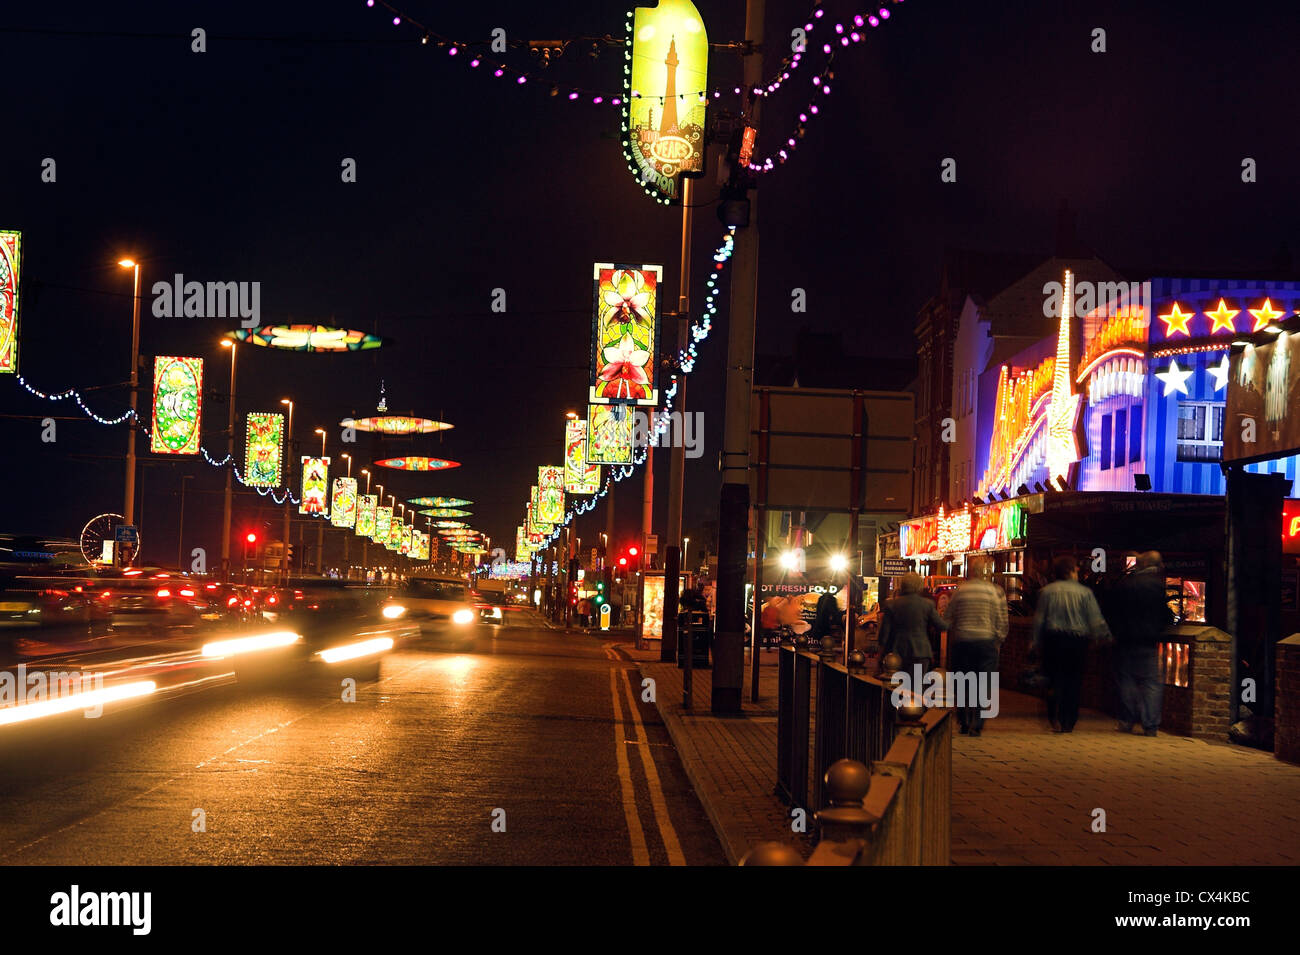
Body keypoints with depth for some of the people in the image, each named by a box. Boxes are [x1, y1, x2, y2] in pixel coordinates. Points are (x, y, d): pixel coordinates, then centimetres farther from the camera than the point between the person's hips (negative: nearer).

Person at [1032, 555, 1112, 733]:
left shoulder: (1046, 591, 1)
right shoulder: (1084, 592, -3)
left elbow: (1039, 620, 3)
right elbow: (1096, 620, 0)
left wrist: (1037, 644, 11)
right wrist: (1106, 636, 15)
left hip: (1053, 640, 1)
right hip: (1078, 641, -1)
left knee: (1055, 680, 5)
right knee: (1073, 683, 7)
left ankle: (1055, 719, -11)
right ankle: (1068, 723, 8)